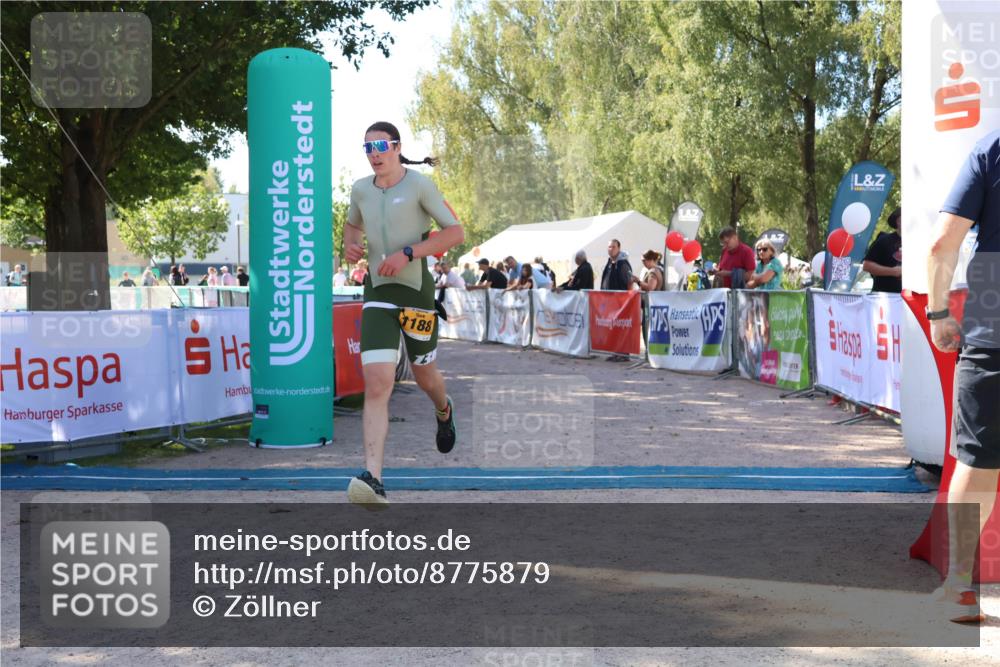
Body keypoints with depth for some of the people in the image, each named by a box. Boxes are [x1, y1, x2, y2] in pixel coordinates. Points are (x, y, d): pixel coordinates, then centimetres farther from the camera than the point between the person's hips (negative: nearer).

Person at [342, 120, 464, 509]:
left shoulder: (419, 185, -6)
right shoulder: (361, 189, 9)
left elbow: (456, 233, -8)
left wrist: (408, 253, -18)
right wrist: (350, 244, 6)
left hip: (416, 289, -2)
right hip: (378, 292, 3)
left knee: (424, 376, 15)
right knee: (376, 383, -14)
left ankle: (444, 411, 55)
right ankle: (373, 480, -22)